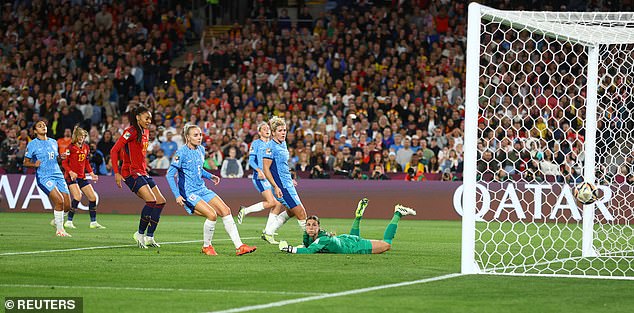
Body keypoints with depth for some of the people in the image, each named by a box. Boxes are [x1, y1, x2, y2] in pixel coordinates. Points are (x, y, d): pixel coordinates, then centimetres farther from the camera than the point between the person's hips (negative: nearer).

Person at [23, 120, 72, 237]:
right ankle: (59, 230, -10)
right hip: (44, 177, -6)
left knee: (67, 205, -1)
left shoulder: (53, 142, 16)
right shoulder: (32, 144, 1)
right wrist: (34, 164, -16)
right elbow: (26, 162, 5)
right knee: (59, 201, -23)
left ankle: (57, 220, 31)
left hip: (58, 175, 6)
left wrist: (61, 157, 6)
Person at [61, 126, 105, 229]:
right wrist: (70, 172, -24)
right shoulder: (71, 148, -9)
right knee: (78, 196, -25)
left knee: (93, 197, 3)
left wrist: (92, 174, 9)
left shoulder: (86, 147, 10)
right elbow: (64, 162, -10)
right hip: (71, 176, -7)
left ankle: (93, 222, 14)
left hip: (82, 176, 7)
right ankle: (69, 221, -15)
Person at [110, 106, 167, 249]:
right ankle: (140, 234, -9)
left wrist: (144, 168, 18)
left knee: (161, 201, 3)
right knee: (151, 200, -22)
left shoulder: (145, 132, 15)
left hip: (142, 172, 10)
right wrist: (116, 173, -19)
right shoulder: (131, 132, -11)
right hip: (131, 172, -10)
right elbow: (114, 150, -14)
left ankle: (149, 237, 6)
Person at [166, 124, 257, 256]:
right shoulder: (181, 153, -14)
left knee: (225, 211, -5)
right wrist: (177, 195, -22)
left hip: (202, 190, 8)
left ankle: (239, 246, -5)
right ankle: (206, 246, -2)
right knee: (212, 214, -24)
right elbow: (170, 175, -16)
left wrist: (210, 176, 6)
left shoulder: (201, 150, 9)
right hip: (188, 193, -8)